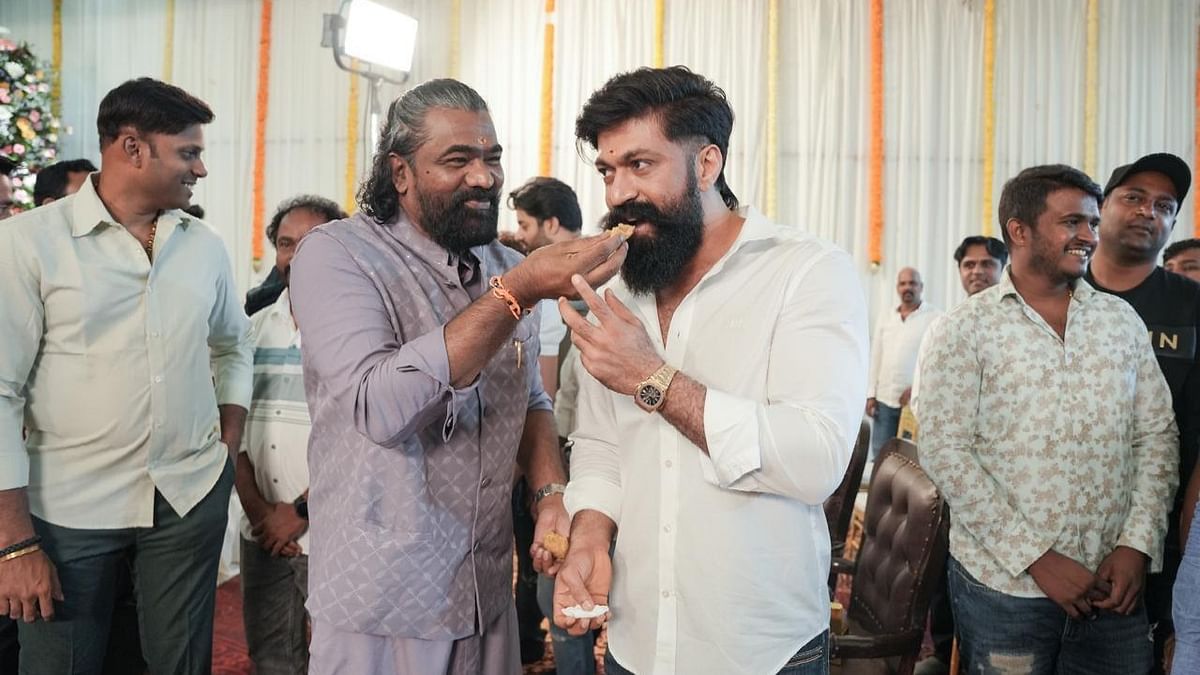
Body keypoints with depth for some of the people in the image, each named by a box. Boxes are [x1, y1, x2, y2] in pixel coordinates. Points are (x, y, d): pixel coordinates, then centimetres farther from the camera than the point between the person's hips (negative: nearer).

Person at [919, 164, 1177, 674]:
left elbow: (1157, 435, 8)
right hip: (1003, 586, -3)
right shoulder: (965, 329, -5)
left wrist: (1137, 544, -5)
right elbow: (943, 452, -11)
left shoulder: (1122, 320, 8)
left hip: (1113, 586, 4)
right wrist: (1036, 557, -14)